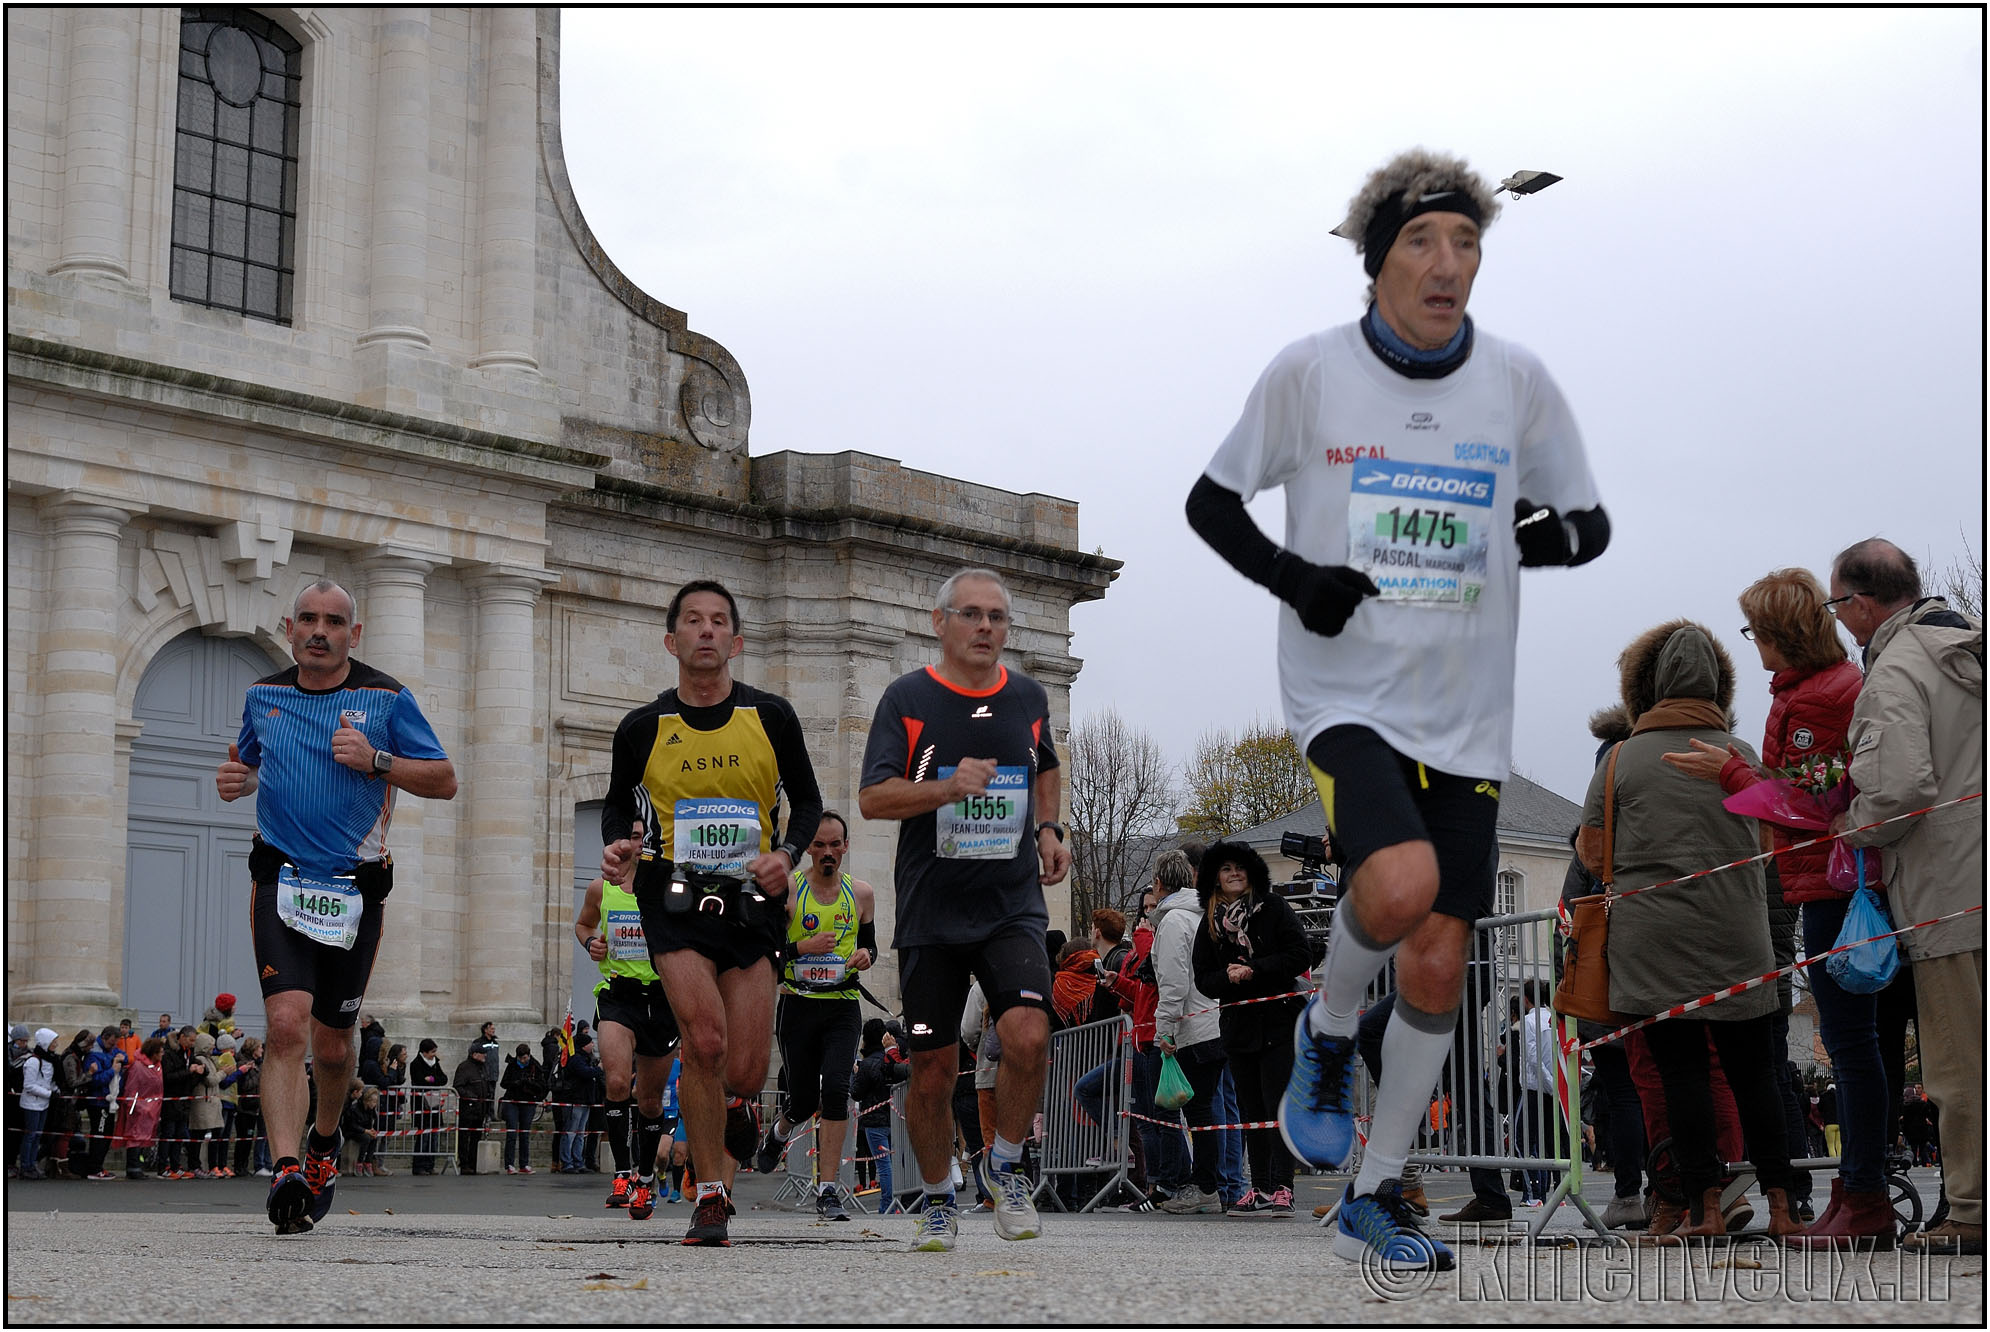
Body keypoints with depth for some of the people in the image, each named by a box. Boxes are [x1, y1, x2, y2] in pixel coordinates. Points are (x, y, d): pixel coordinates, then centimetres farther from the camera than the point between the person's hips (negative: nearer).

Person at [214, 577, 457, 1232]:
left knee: (332, 1043, 10)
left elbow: (444, 781, -1)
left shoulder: (386, 698, -1)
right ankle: (287, 1172, -28)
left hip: (356, 891, 0)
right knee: (287, 1023, -20)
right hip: (281, 879, 0)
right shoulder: (263, 697, 8)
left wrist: (375, 761, -16)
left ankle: (324, 1141, 41)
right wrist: (236, 780, 1)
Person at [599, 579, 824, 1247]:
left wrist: (788, 853, -7)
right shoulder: (642, 728, 2)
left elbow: (806, 800, 12)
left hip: (751, 897, 1)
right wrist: (618, 845, -3)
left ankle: (739, 1104, 37)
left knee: (743, 1073, -4)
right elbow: (618, 801, 18)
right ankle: (709, 1199, -6)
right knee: (704, 1040, -20)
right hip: (675, 892, -1)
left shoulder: (771, 717, 2)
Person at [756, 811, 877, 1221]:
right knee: (804, 1100, 5)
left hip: (843, 1007, 1)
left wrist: (865, 956, -4)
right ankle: (780, 1131, 45)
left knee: (836, 1089, -17)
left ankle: (827, 1191, -13)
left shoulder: (862, 893, 5)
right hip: (798, 1006, -1)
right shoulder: (787, 890, -4)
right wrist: (803, 947, -20)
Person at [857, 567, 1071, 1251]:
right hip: (930, 913, -1)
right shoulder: (907, 698, -1)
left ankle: (1003, 1164, 5)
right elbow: (872, 798, -9)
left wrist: (1049, 829, 12)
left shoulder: (1028, 697, 9)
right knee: (933, 1067, 2)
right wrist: (949, 788, -23)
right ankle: (937, 1199, 24)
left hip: (1013, 907, 2)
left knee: (1027, 1036, -20)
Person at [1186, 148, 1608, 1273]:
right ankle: (1328, 1034, 4)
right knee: (1399, 885, -28)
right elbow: (1212, 500, 7)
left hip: (1466, 715, 3)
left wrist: (1504, 542, -10)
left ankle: (1377, 1197, 19)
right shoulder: (1309, 372, -3)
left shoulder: (1518, 381, 3)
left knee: (1438, 958, 4)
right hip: (1346, 689, -3)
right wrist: (1293, 577, -11)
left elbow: (1590, 526, 12)